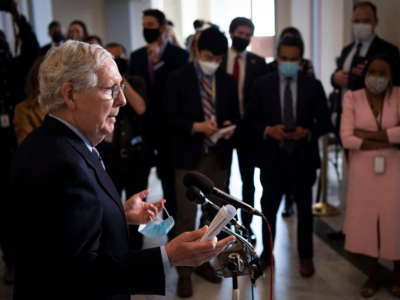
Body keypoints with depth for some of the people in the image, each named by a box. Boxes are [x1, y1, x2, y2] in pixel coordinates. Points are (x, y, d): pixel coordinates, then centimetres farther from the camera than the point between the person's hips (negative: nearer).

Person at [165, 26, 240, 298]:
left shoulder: (228, 81, 7)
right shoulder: (179, 79, -4)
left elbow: (235, 115, 13)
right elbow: (171, 118, -7)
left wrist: (229, 127, -10)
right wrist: (196, 126, -21)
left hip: (219, 156, 4)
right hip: (189, 156, -4)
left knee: (212, 213, 14)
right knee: (186, 217, -1)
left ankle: (204, 261, 31)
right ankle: (184, 271, 12)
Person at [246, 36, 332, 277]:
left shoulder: (313, 86, 0)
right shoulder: (263, 85, 0)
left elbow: (325, 122, 2)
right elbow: (251, 120, 2)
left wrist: (307, 132, -16)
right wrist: (268, 130, -16)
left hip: (303, 157, 0)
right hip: (272, 158, 0)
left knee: (305, 209, 13)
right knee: (268, 208, 10)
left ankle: (306, 257, 30)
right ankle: (266, 253, 30)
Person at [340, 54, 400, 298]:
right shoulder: (352, 98, -1)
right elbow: (346, 138, -11)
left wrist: (368, 134, -14)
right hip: (364, 170, 1)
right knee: (366, 219, 6)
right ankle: (373, 275, 27)